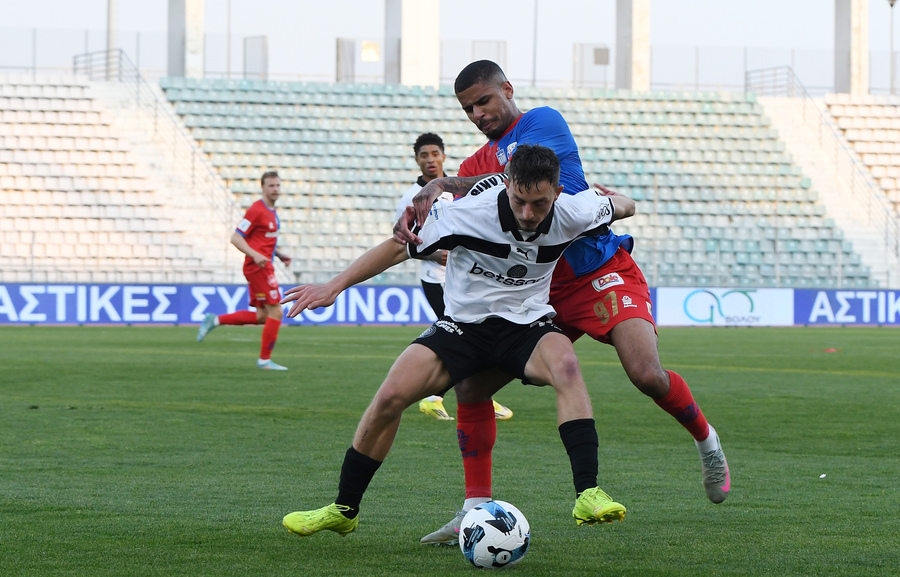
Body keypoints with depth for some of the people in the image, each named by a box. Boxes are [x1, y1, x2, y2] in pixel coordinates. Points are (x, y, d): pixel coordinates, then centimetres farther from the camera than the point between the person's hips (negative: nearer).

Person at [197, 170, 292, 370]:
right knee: (275, 312, -9)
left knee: (262, 316, 10)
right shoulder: (257, 210, -13)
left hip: (264, 266, 10)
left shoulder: (271, 211, 15)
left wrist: (279, 254, 13)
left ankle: (215, 320, 15)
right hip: (258, 266, -10)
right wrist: (255, 255, -27)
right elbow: (236, 238, -15)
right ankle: (265, 359, -1)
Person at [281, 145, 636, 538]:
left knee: (565, 362, -35)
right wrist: (334, 286, -14)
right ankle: (343, 511, 0)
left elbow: (623, 206, 11)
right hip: (463, 324, -1)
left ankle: (588, 495, -37)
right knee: (391, 395, -20)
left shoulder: (571, 214, -12)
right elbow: (398, 247, -11)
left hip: (527, 325, 1)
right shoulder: (468, 211, -20)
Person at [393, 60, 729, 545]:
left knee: (646, 375, -25)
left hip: (601, 272, -6)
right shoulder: (476, 164, 14)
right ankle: (475, 511, -1)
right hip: (539, 290, 6)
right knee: (469, 384, -7)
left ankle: (705, 439, 6)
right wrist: (411, 222, -25)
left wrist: (443, 186, -28)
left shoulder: (543, 122, -3)